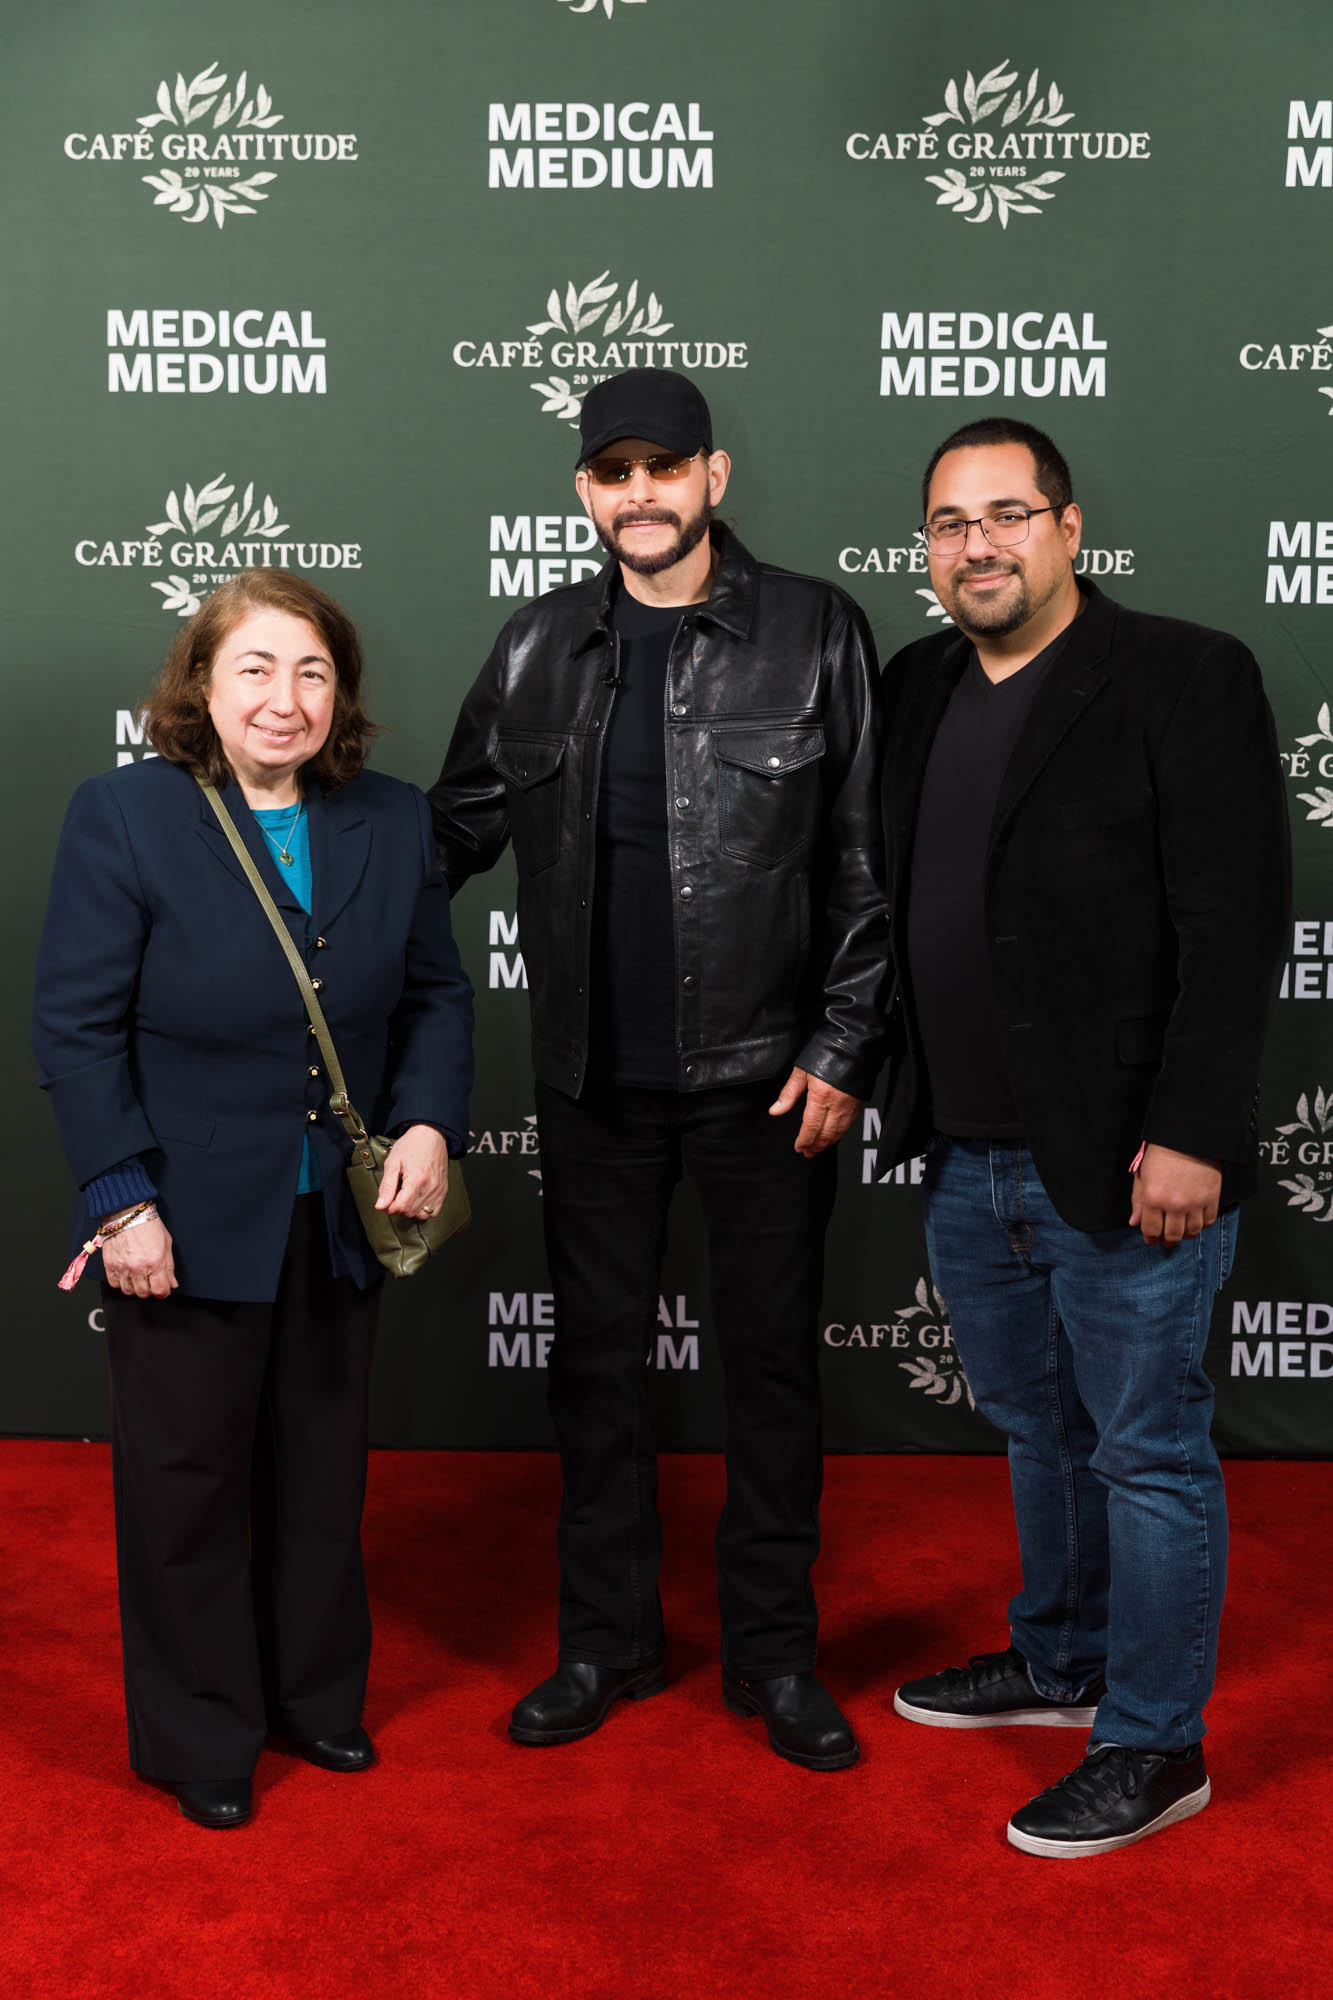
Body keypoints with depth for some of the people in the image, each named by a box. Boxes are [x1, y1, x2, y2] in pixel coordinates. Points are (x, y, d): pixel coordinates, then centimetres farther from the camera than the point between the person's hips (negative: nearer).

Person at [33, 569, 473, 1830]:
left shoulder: (393, 824, 2)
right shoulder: (120, 816, -10)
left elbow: (436, 993, 7)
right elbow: (77, 1026, -11)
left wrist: (429, 1123, -9)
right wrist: (122, 1200, -15)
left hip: (341, 1214, 4)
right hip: (188, 1222, -4)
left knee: (322, 1475, 19)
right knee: (187, 1484, 12)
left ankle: (315, 1696, 40)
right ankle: (199, 1737, 31)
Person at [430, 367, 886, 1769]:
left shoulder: (813, 634, -4)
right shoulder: (537, 650, 5)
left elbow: (862, 863, -4)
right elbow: (460, 825, 12)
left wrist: (844, 1049, -8)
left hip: (764, 1076, -2)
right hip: (595, 1078, 3)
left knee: (772, 1363, 8)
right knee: (595, 1361, 12)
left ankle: (774, 1652, 25)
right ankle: (607, 1639, 29)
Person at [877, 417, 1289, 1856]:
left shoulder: (1186, 679, -9)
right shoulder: (916, 689, 10)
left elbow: (1235, 926, -14)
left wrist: (1190, 1135, -19)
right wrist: (884, 1085, 6)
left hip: (1122, 1164, -6)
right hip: (968, 1157, 7)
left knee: (1147, 1452, 6)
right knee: (1037, 1427, 22)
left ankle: (1154, 1746, 22)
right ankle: (1061, 1663, 41)